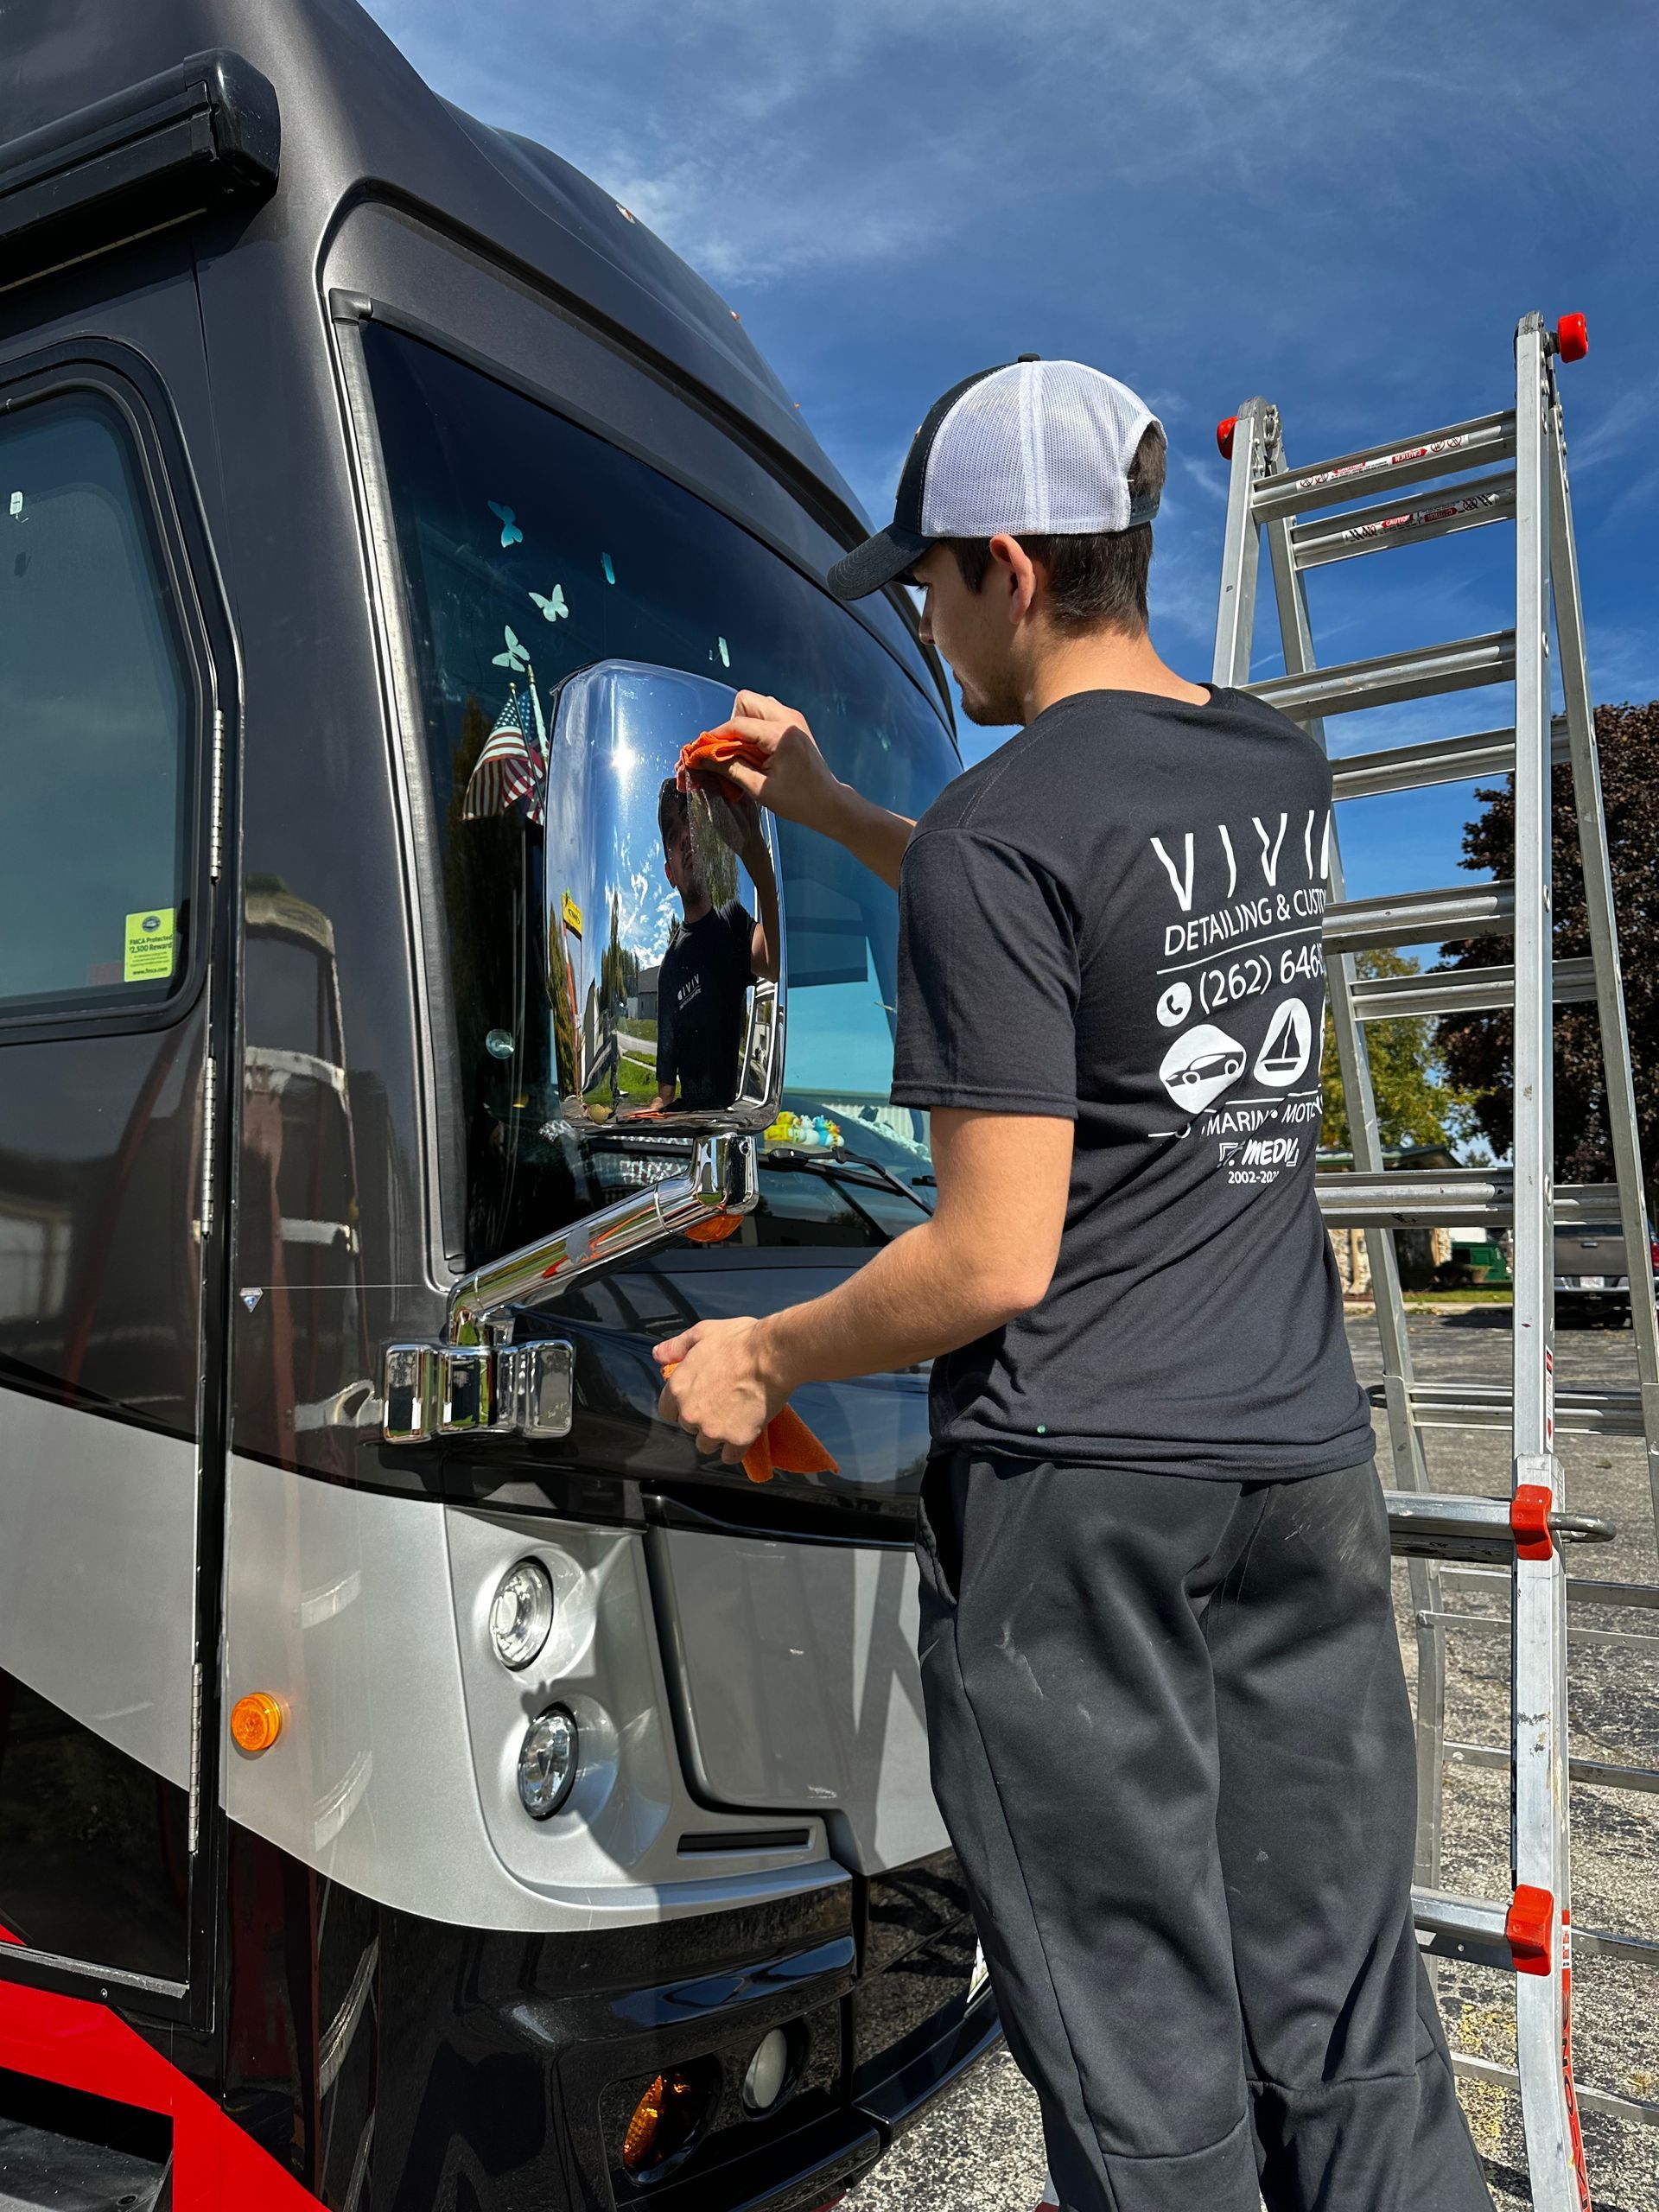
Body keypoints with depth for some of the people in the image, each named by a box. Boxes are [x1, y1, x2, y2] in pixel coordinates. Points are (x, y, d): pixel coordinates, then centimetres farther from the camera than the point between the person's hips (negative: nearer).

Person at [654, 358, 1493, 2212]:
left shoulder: (999, 831, -14)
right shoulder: (1279, 770, 9)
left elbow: (996, 1260, -17)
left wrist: (759, 1358, -1)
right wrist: (826, 811, 28)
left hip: (1073, 1491, -7)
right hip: (1301, 1464, 8)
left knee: (1143, 2064, 9)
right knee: (1350, 2035, 17)